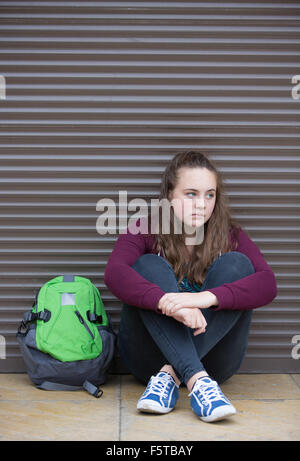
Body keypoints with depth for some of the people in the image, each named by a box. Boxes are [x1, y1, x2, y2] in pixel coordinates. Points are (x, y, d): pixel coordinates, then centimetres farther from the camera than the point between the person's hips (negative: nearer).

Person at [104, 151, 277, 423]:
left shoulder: (230, 236, 0)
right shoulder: (146, 231, -3)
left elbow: (268, 285, -19)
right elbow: (114, 273, -24)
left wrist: (207, 297, -36)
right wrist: (169, 303, -41)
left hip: (211, 357, 1)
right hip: (149, 356, -1)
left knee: (235, 264, -17)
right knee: (149, 266, -21)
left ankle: (170, 375, -27)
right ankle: (197, 381, -38)